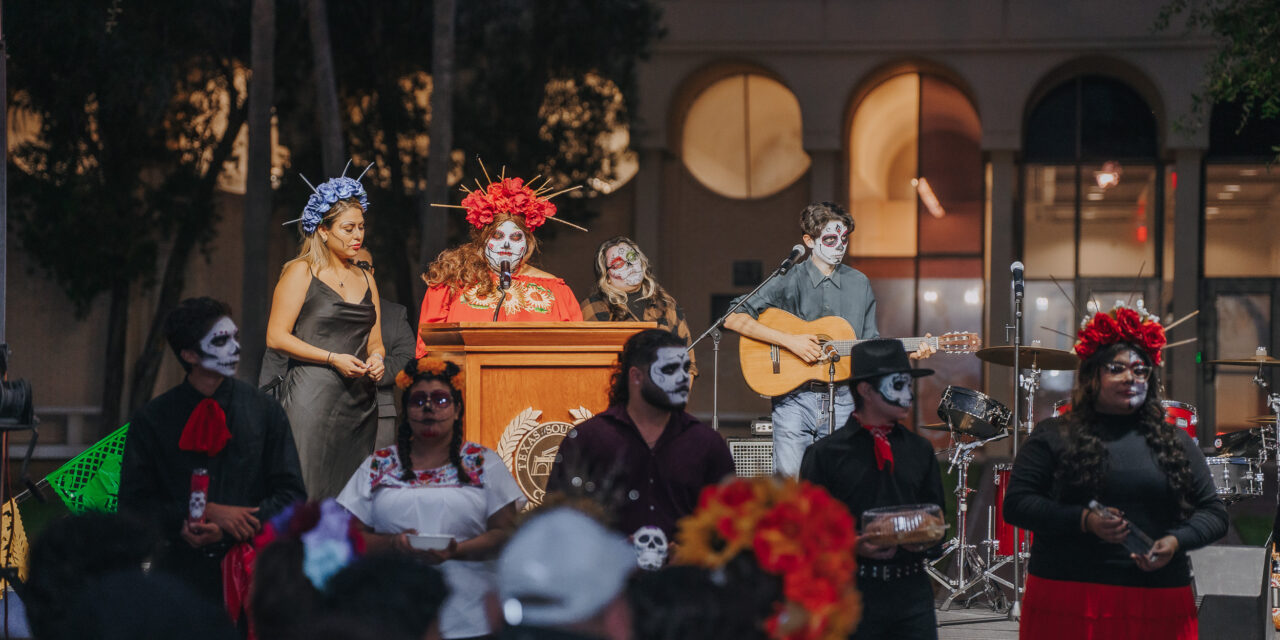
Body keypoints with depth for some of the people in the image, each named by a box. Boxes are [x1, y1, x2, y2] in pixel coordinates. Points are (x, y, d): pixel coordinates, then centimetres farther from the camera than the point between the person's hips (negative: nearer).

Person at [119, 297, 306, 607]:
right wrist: (209, 513, -12)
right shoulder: (151, 420, 5)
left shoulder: (265, 411, 7)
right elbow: (133, 505, 1)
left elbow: (292, 495, 5)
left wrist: (226, 530, -10)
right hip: (180, 574, -1)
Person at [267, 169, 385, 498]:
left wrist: (376, 358, -3)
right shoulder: (301, 273, 0)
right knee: (309, 493, -11)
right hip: (312, 394, -6)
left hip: (359, 400, 6)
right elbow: (276, 337, -7)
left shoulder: (366, 280, 18)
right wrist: (334, 359, -14)